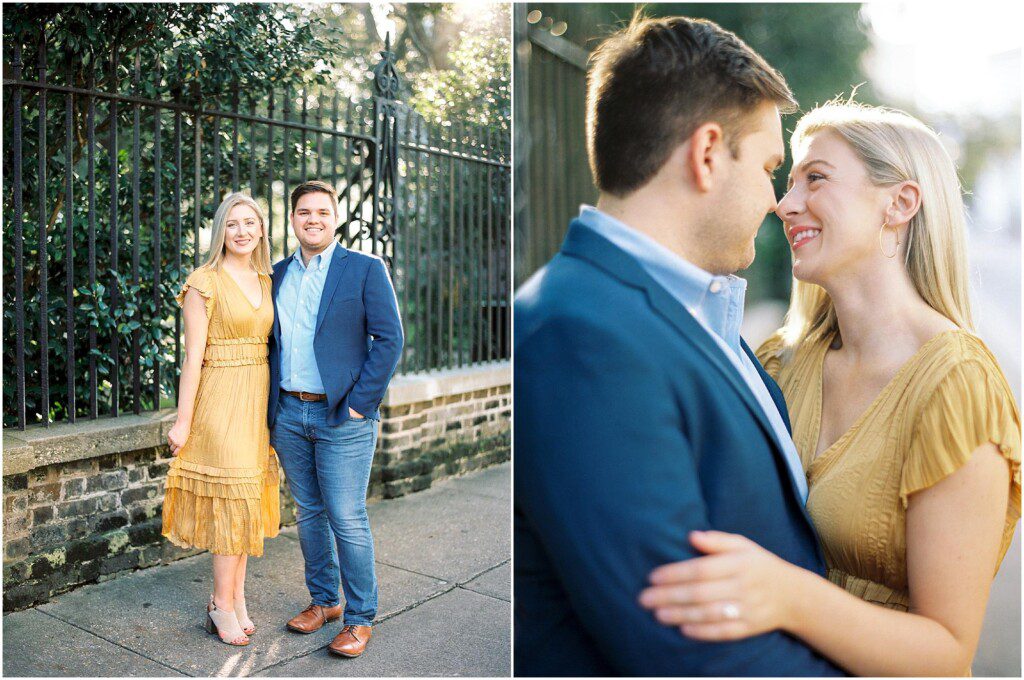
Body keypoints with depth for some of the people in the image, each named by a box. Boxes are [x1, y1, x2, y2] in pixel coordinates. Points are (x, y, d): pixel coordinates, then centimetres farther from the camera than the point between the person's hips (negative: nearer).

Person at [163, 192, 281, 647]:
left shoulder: (266, 281, 11)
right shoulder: (205, 283, -7)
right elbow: (193, 356, -10)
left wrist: (271, 405, 10)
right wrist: (183, 421, -10)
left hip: (258, 399, 6)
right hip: (221, 398, -6)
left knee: (247, 495, 10)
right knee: (234, 497, -3)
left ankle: (235, 597, 22)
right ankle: (224, 604, 12)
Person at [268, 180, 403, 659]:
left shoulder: (365, 269, -4)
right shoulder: (278, 275, 12)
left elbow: (389, 339, -8)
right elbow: (272, 341, 16)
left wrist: (359, 403, -12)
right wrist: (272, 406, 7)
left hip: (343, 417, -5)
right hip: (289, 414, 5)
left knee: (347, 520, -1)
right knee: (309, 514, 15)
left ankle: (359, 618, 14)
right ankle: (322, 601, 31)